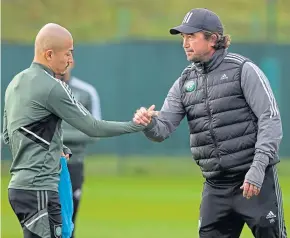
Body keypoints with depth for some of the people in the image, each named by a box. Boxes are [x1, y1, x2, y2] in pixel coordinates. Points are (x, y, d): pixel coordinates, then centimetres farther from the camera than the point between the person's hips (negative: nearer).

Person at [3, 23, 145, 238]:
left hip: (18, 186, 9)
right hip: (39, 190, -9)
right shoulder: (52, 87, -13)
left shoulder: (15, 84, 14)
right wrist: (136, 126, -3)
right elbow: (93, 127, -11)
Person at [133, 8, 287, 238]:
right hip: (216, 186, 6)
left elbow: (271, 119, -11)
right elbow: (163, 128, 5)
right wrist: (148, 123, -19)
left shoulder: (243, 70, -6)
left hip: (256, 180, -5)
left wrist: (258, 167, -20)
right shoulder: (185, 82, 11)